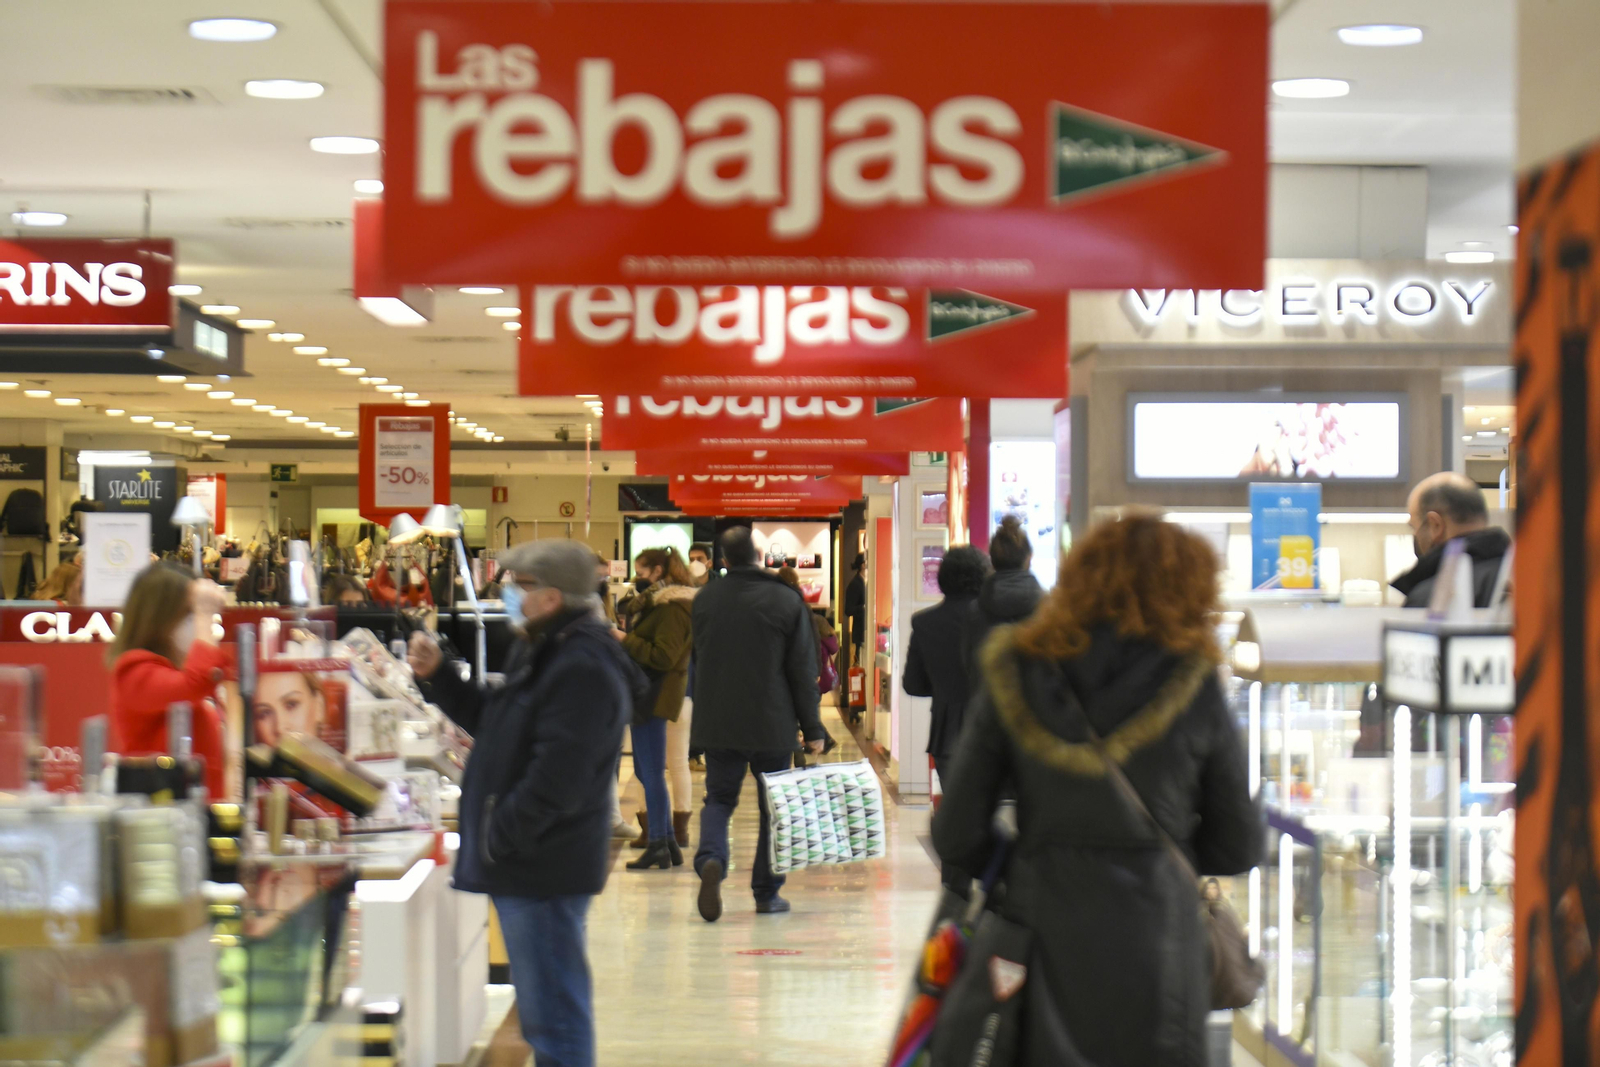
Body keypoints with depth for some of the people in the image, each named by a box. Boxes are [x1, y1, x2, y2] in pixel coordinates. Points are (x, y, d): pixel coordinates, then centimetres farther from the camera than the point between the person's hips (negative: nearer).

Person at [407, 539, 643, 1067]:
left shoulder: (582, 669, -21)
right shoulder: (543, 652, 15)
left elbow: (555, 780, -25)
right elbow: (491, 722, 24)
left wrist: (496, 841, -19)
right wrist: (437, 675, 13)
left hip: (543, 869, -11)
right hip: (526, 863, 11)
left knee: (552, 1013, -6)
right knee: (547, 1008, 20)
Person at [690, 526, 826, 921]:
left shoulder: (704, 599, 0)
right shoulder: (786, 600, -8)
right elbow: (802, 671, -5)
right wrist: (812, 729, 1)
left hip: (717, 724, 2)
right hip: (772, 725, -2)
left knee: (719, 798, 12)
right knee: (774, 805, 10)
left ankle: (710, 860, -17)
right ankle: (767, 892, 11)